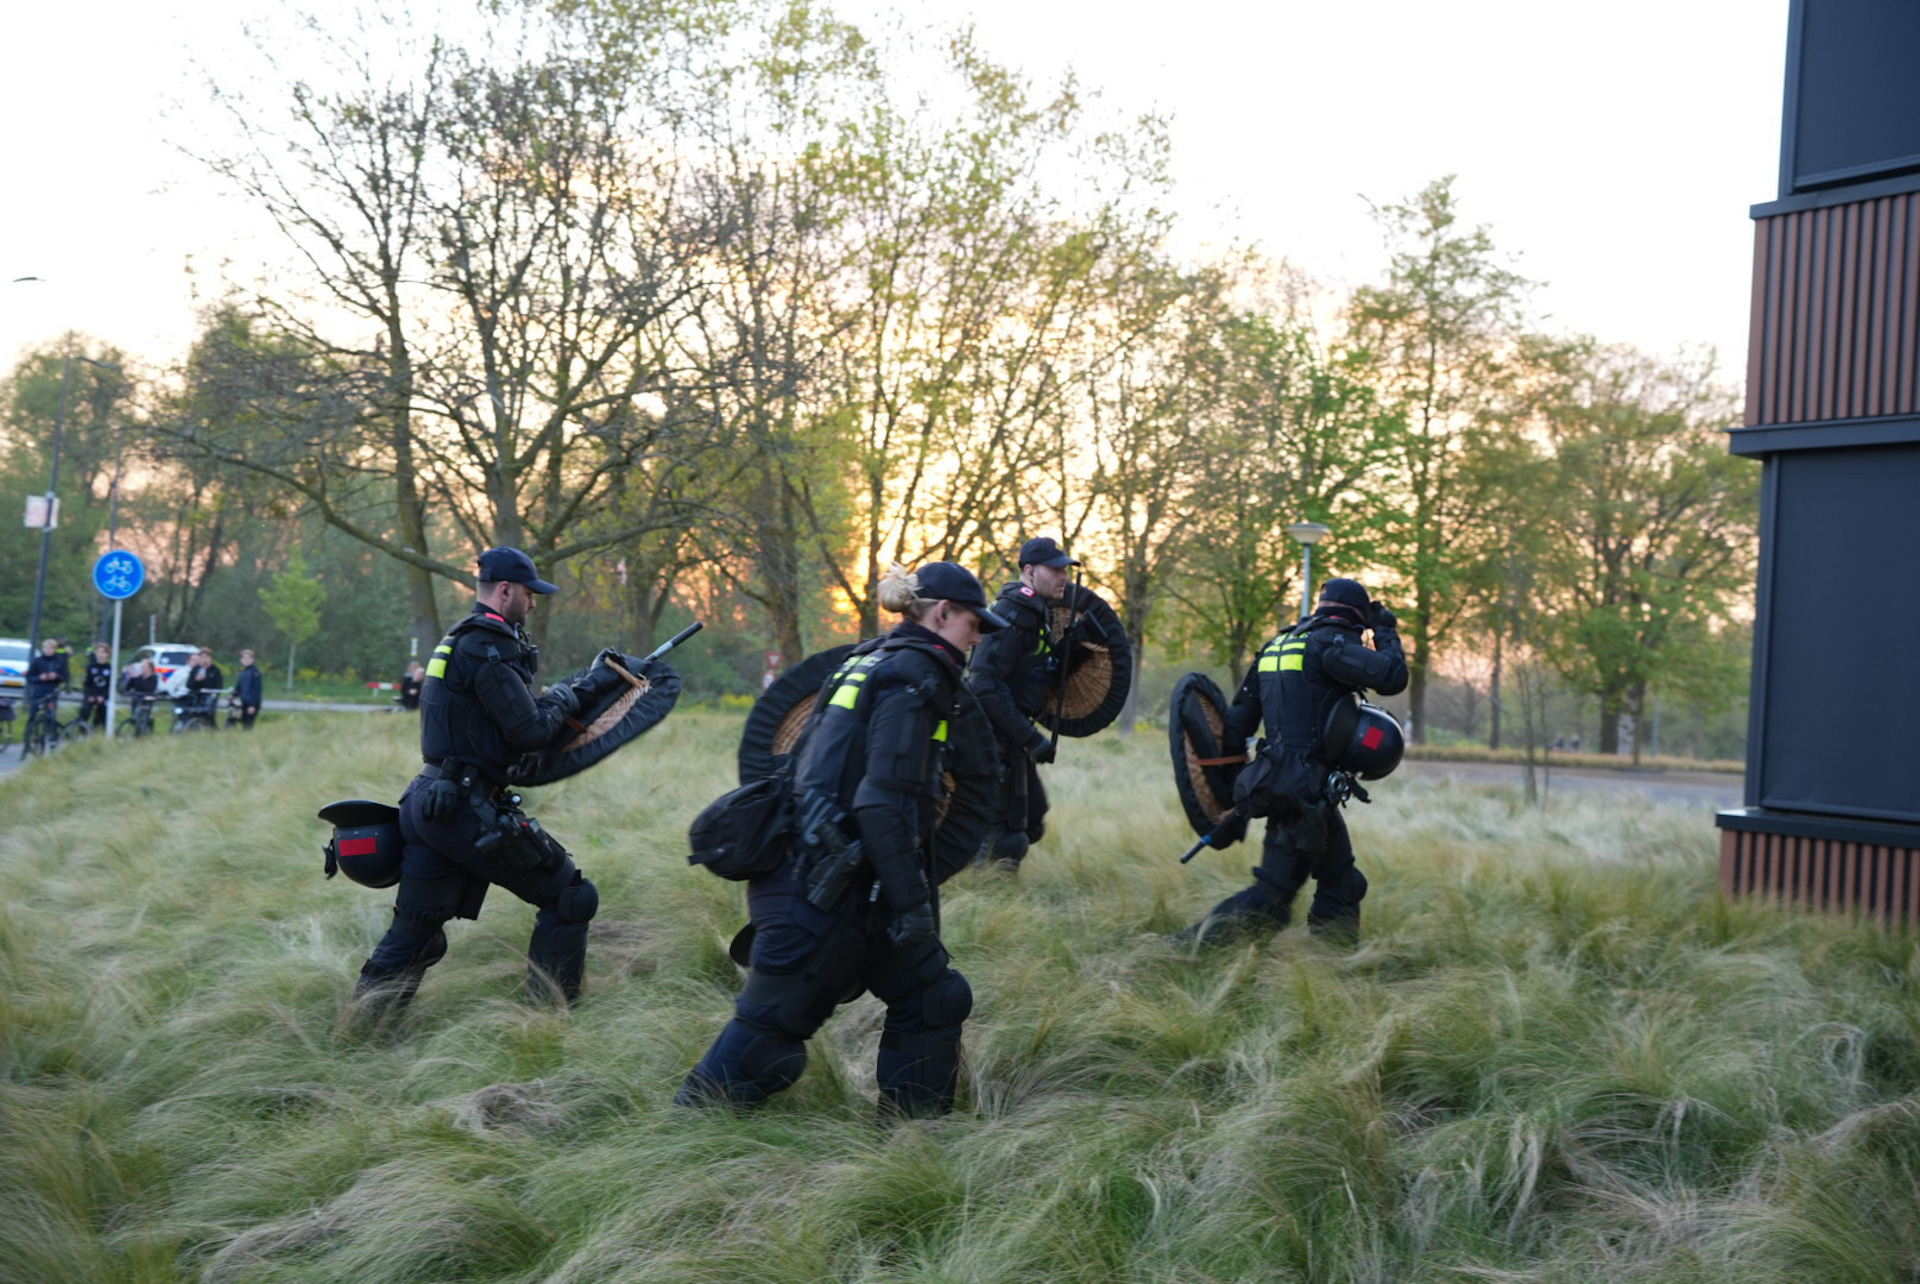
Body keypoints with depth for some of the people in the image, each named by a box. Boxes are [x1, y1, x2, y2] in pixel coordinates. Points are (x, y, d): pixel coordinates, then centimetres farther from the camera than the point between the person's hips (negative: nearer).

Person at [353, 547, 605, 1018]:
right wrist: (562, 699, 3)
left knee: (414, 931, 14)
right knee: (569, 897, 4)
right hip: (469, 812, -9)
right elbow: (530, 732, -14)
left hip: (428, 804, 10)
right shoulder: (487, 647, -14)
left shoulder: (458, 641, 18)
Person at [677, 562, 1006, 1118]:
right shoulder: (916, 675, -13)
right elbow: (883, 803, -22)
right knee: (769, 1030, 1)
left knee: (931, 1000, 13)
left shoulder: (871, 661, 15)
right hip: (821, 891, -10)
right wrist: (912, 903, -19)